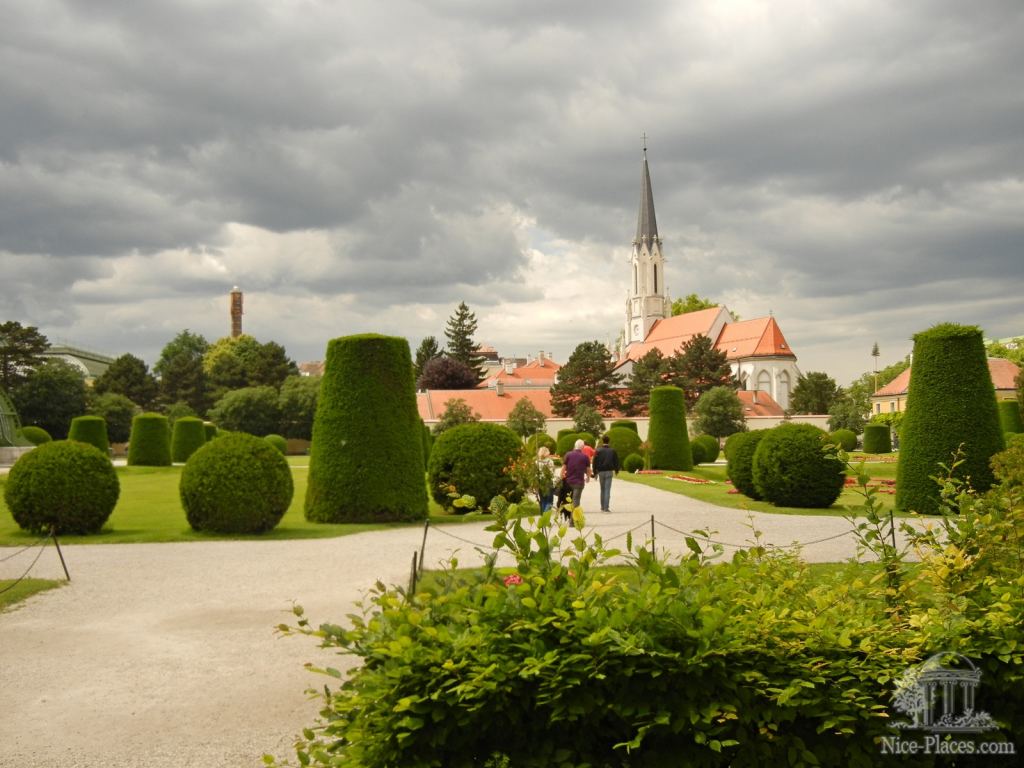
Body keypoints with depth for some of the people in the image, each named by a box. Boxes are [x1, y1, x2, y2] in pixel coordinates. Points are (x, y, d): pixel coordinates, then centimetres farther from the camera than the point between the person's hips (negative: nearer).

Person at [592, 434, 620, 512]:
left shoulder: (598, 450, -2)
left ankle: (602, 507, 18)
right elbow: (616, 461, 7)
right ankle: (606, 508, -9)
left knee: (602, 490, 14)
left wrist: (595, 473, 4)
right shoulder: (612, 451, 1)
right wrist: (616, 470, 22)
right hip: (609, 471, -1)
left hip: (601, 472, 1)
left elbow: (595, 462, -2)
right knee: (607, 490, -3)